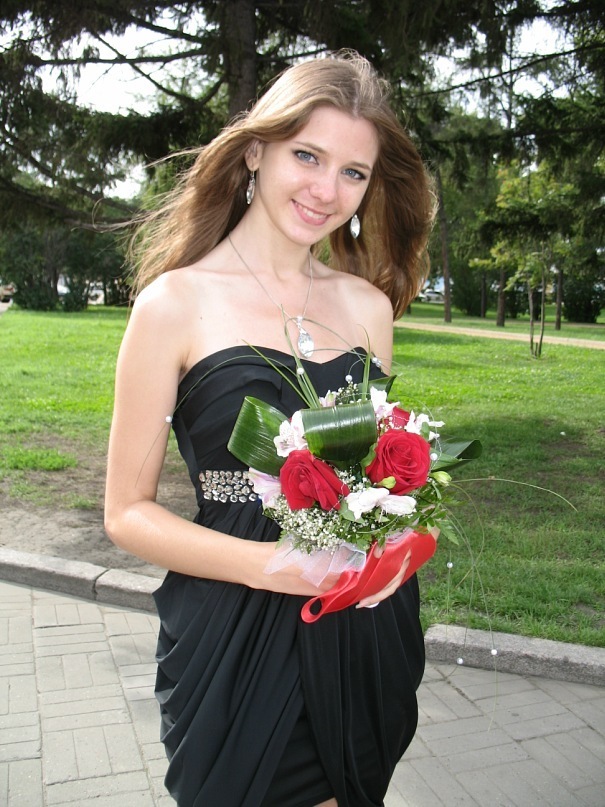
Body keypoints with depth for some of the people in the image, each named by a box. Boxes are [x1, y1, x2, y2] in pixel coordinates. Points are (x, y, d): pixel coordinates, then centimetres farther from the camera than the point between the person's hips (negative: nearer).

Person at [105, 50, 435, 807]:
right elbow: (127, 511, -7)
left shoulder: (369, 304, 3)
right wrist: (272, 564, -21)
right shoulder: (176, 303, -9)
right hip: (235, 649, -4)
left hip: (363, 629, 5)